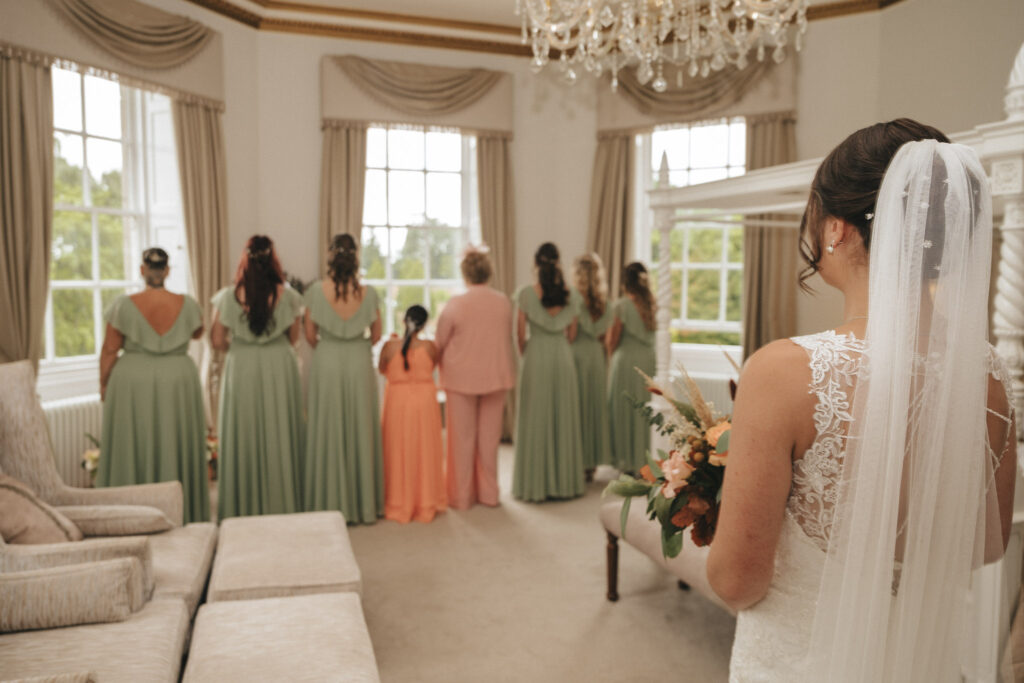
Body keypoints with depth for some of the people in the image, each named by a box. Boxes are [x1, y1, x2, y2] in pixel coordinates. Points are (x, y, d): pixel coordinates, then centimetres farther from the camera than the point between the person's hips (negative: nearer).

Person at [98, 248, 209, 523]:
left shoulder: (123, 305, -9)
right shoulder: (187, 304, -5)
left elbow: (109, 350, -5)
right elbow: (197, 333, 14)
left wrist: (103, 384, 7)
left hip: (132, 385, -1)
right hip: (178, 385, 1)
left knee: (133, 451, 9)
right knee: (177, 447, 12)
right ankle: (183, 515, 20)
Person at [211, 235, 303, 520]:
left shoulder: (228, 297, -7)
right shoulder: (287, 295, -6)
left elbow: (218, 342, -3)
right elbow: (293, 338, 3)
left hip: (241, 369, 0)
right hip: (280, 369, 1)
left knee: (243, 436, 9)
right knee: (279, 435, 9)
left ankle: (243, 507, 16)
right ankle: (282, 504, 18)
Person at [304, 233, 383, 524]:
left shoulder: (317, 291, -9)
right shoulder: (368, 292, -7)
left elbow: (310, 335, -1)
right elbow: (376, 335, 4)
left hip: (326, 364, -1)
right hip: (360, 364, 1)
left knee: (328, 432, 8)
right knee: (360, 431, 10)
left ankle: (330, 504, 16)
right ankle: (364, 503, 20)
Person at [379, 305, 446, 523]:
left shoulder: (390, 347, -10)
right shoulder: (429, 347, -10)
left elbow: (382, 370, 8)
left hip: (397, 402, 0)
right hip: (425, 401, 0)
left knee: (399, 452, 11)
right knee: (425, 452, 11)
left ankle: (399, 503, 19)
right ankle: (426, 503, 21)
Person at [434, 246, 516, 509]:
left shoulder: (455, 304, -15)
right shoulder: (504, 302, -5)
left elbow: (439, 344, -6)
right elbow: (508, 339, 7)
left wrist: (442, 366, 13)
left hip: (461, 377, -3)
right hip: (496, 376, 3)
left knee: (463, 438, 9)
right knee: (490, 437, 13)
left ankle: (461, 496, 18)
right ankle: (488, 493, 23)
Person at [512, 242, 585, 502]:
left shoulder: (526, 293, -8)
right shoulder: (567, 293, 2)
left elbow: (520, 332, -5)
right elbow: (572, 333, 8)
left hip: (536, 356, -3)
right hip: (563, 357, 3)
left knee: (536, 419, 4)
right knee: (563, 418, 10)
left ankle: (534, 483, 10)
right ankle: (565, 480, 18)